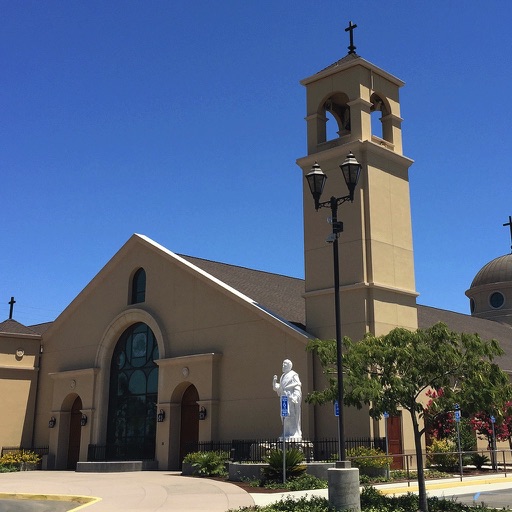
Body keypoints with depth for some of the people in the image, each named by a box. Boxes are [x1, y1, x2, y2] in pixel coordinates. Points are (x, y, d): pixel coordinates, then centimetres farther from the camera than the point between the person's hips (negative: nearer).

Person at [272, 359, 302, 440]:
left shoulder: (293, 375, -3)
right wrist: (275, 382, 6)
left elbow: (297, 387, -11)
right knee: (285, 417, 7)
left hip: (291, 399, -8)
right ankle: (287, 434, 12)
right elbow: (279, 389, 22)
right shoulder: (283, 376, 20)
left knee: (291, 416, -11)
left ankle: (294, 434, -9)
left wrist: (295, 397, -24)